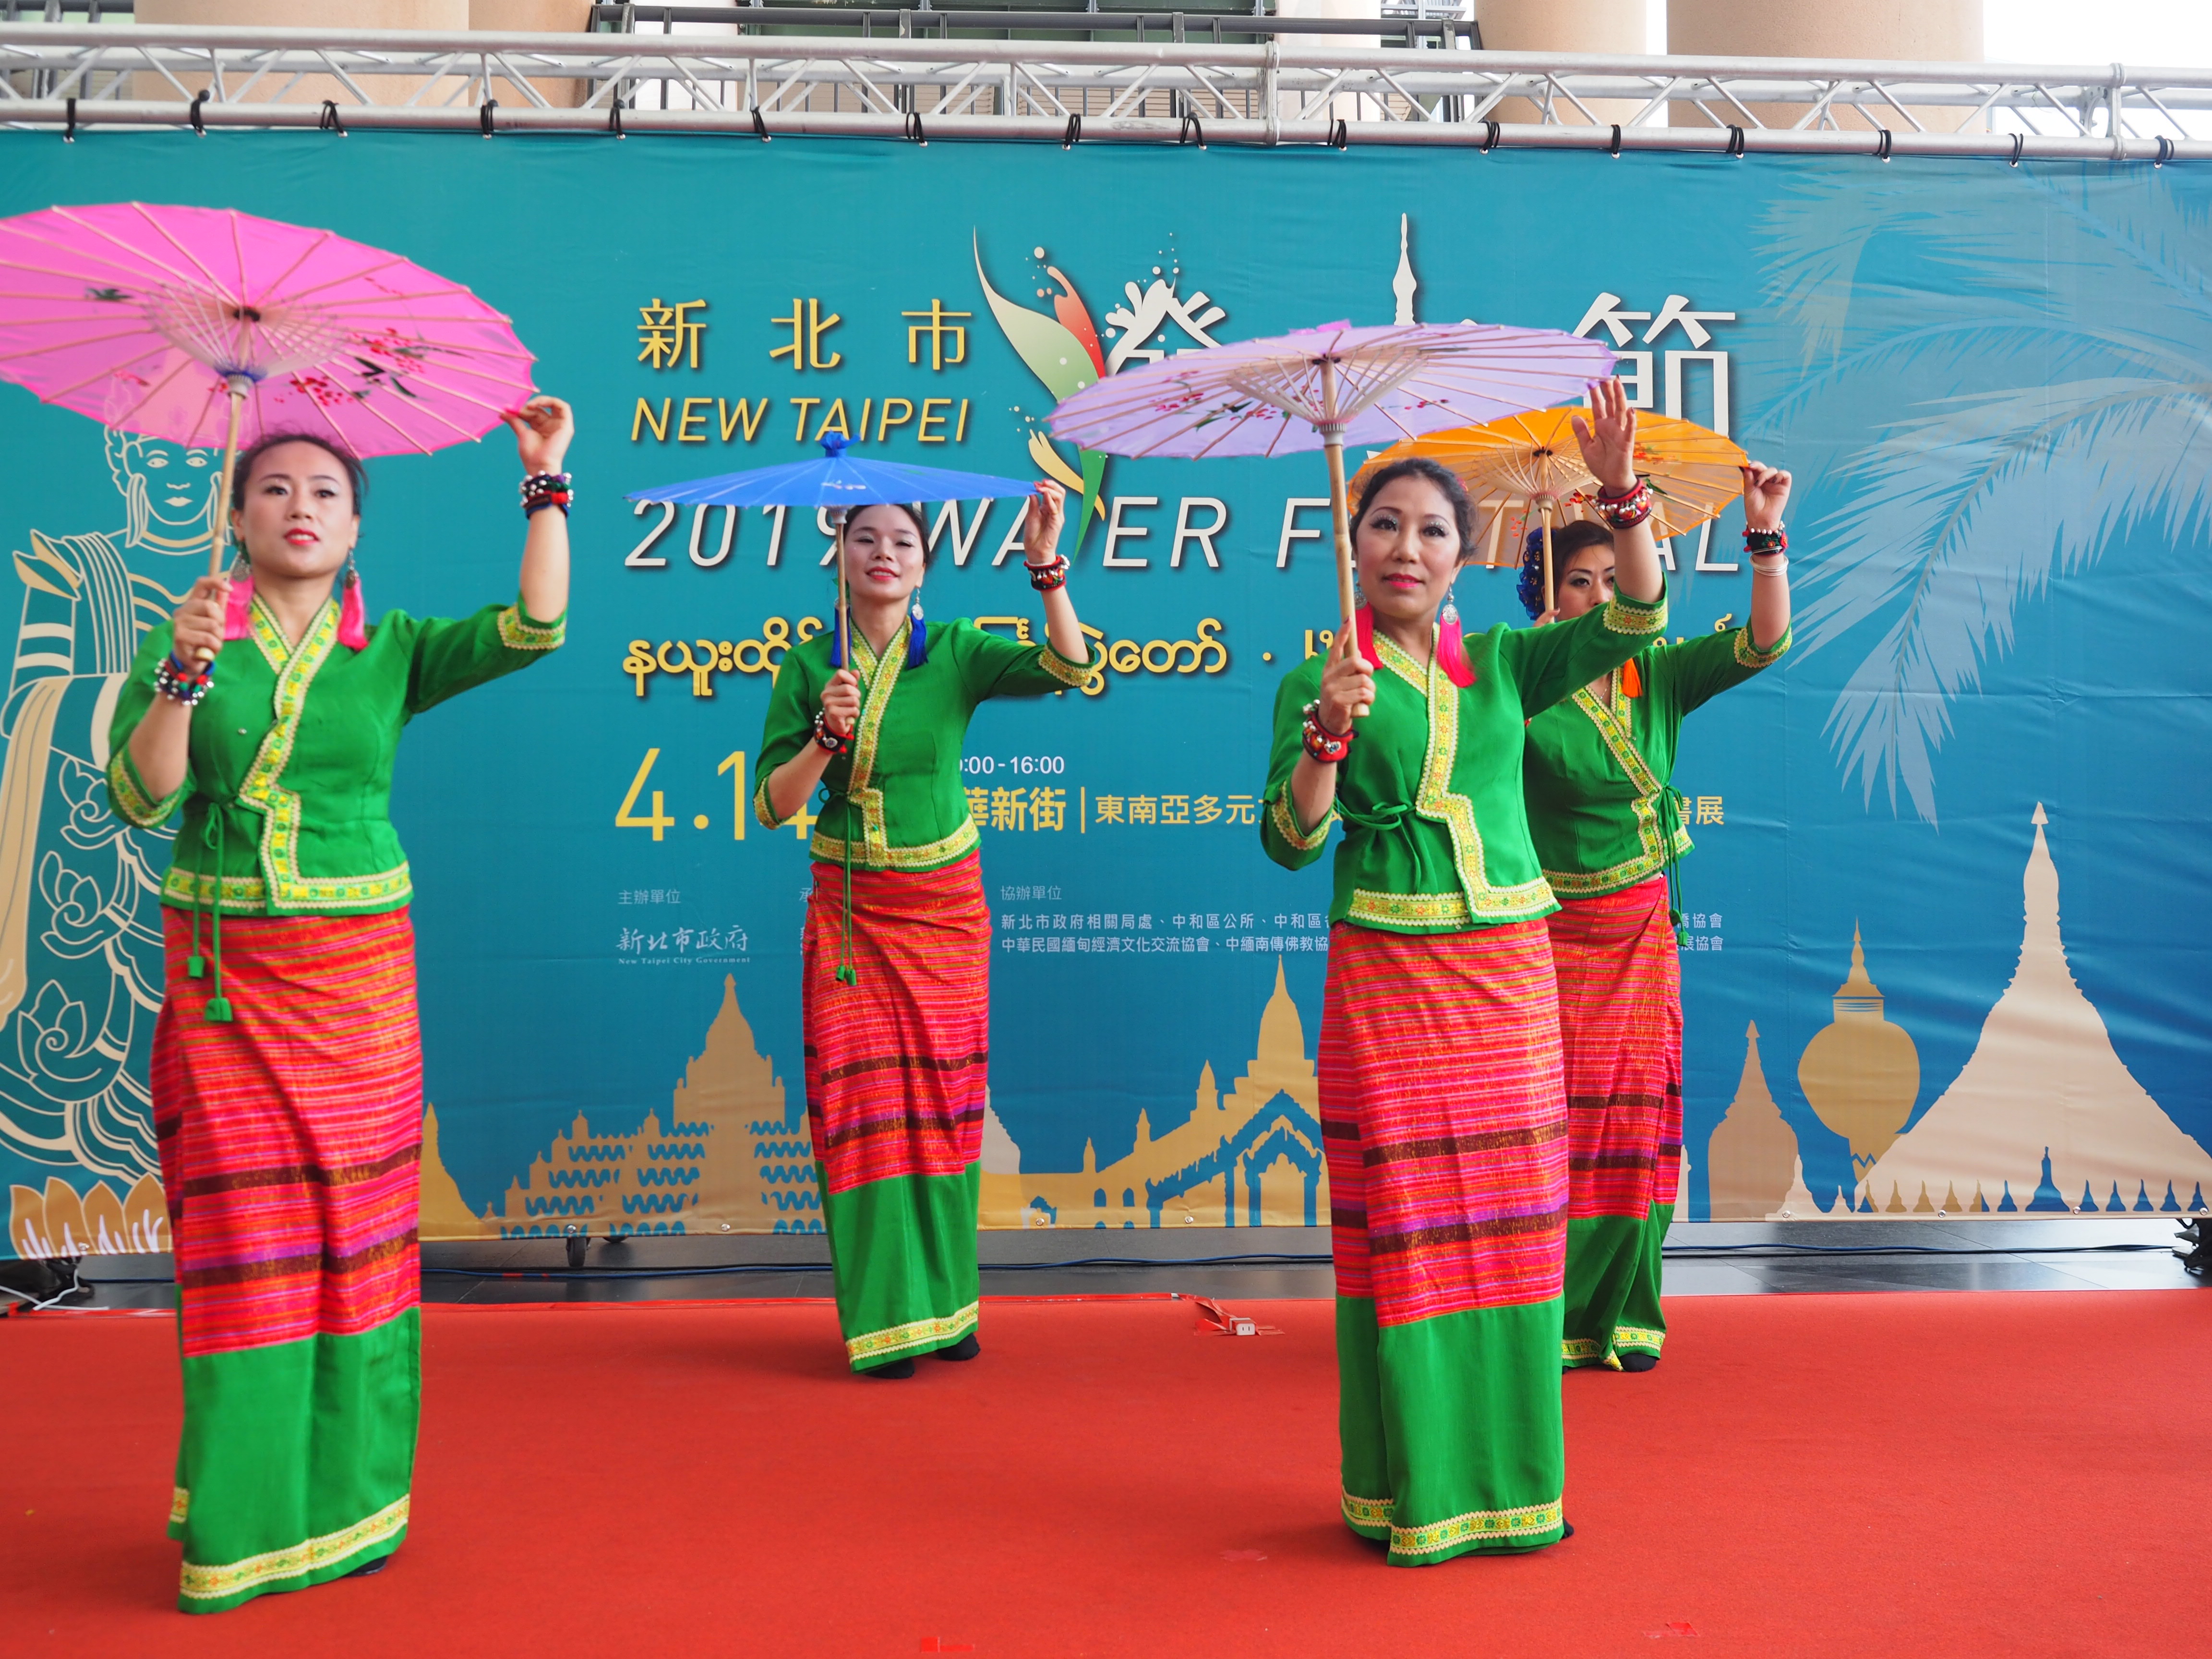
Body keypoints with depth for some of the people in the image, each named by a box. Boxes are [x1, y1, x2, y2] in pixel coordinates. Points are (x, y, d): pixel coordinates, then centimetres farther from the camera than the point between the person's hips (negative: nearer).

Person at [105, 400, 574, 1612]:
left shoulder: (392, 651, 5)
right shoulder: (180, 642, 5)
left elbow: (535, 626, -9)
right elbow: (138, 798, -6)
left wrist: (547, 484, -8)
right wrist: (184, 670, -19)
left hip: (358, 971, 1)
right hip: (222, 976, -1)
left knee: (354, 1234, 6)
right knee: (240, 1242, 1)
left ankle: (346, 1503, 20)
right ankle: (240, 1524, 14)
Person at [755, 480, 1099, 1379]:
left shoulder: (954, 654, -1)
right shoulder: (809, 666, 1)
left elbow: (1067, 669, -17)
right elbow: (773, 805, -2)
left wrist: (1047, 566, -29)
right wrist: (825, 735, -18)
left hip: (946, 907, 0)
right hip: (850, 911, 0)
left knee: (943, 1104, 7)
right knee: (864, 1106, -2)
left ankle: (946, 1304, 20)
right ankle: (884, 1318, 8)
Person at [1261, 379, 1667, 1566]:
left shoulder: (1503, 666, 11)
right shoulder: (1318, 684, 2)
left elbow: (1635, 621, -2)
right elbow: (1290, 841, -6)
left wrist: (1623, 494, -13)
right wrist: (1328, 737, -21)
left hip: (1510, 967, 3)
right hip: (1385, 970, -3)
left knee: (1511, 1220, 7)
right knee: (1399, 1227, -1)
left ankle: (1510, 1481, 22)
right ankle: (1408, 1494, 14)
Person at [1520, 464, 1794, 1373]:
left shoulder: (1658, 675, 6)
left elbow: (1765, 640, -2)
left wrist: (1765, 533, -11)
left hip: (1642, 931, 5)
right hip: (1552, 933, -4)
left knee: (1633, 1123, 8)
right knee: (1551, 1127, -2)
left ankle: (1620, 1318, 21)